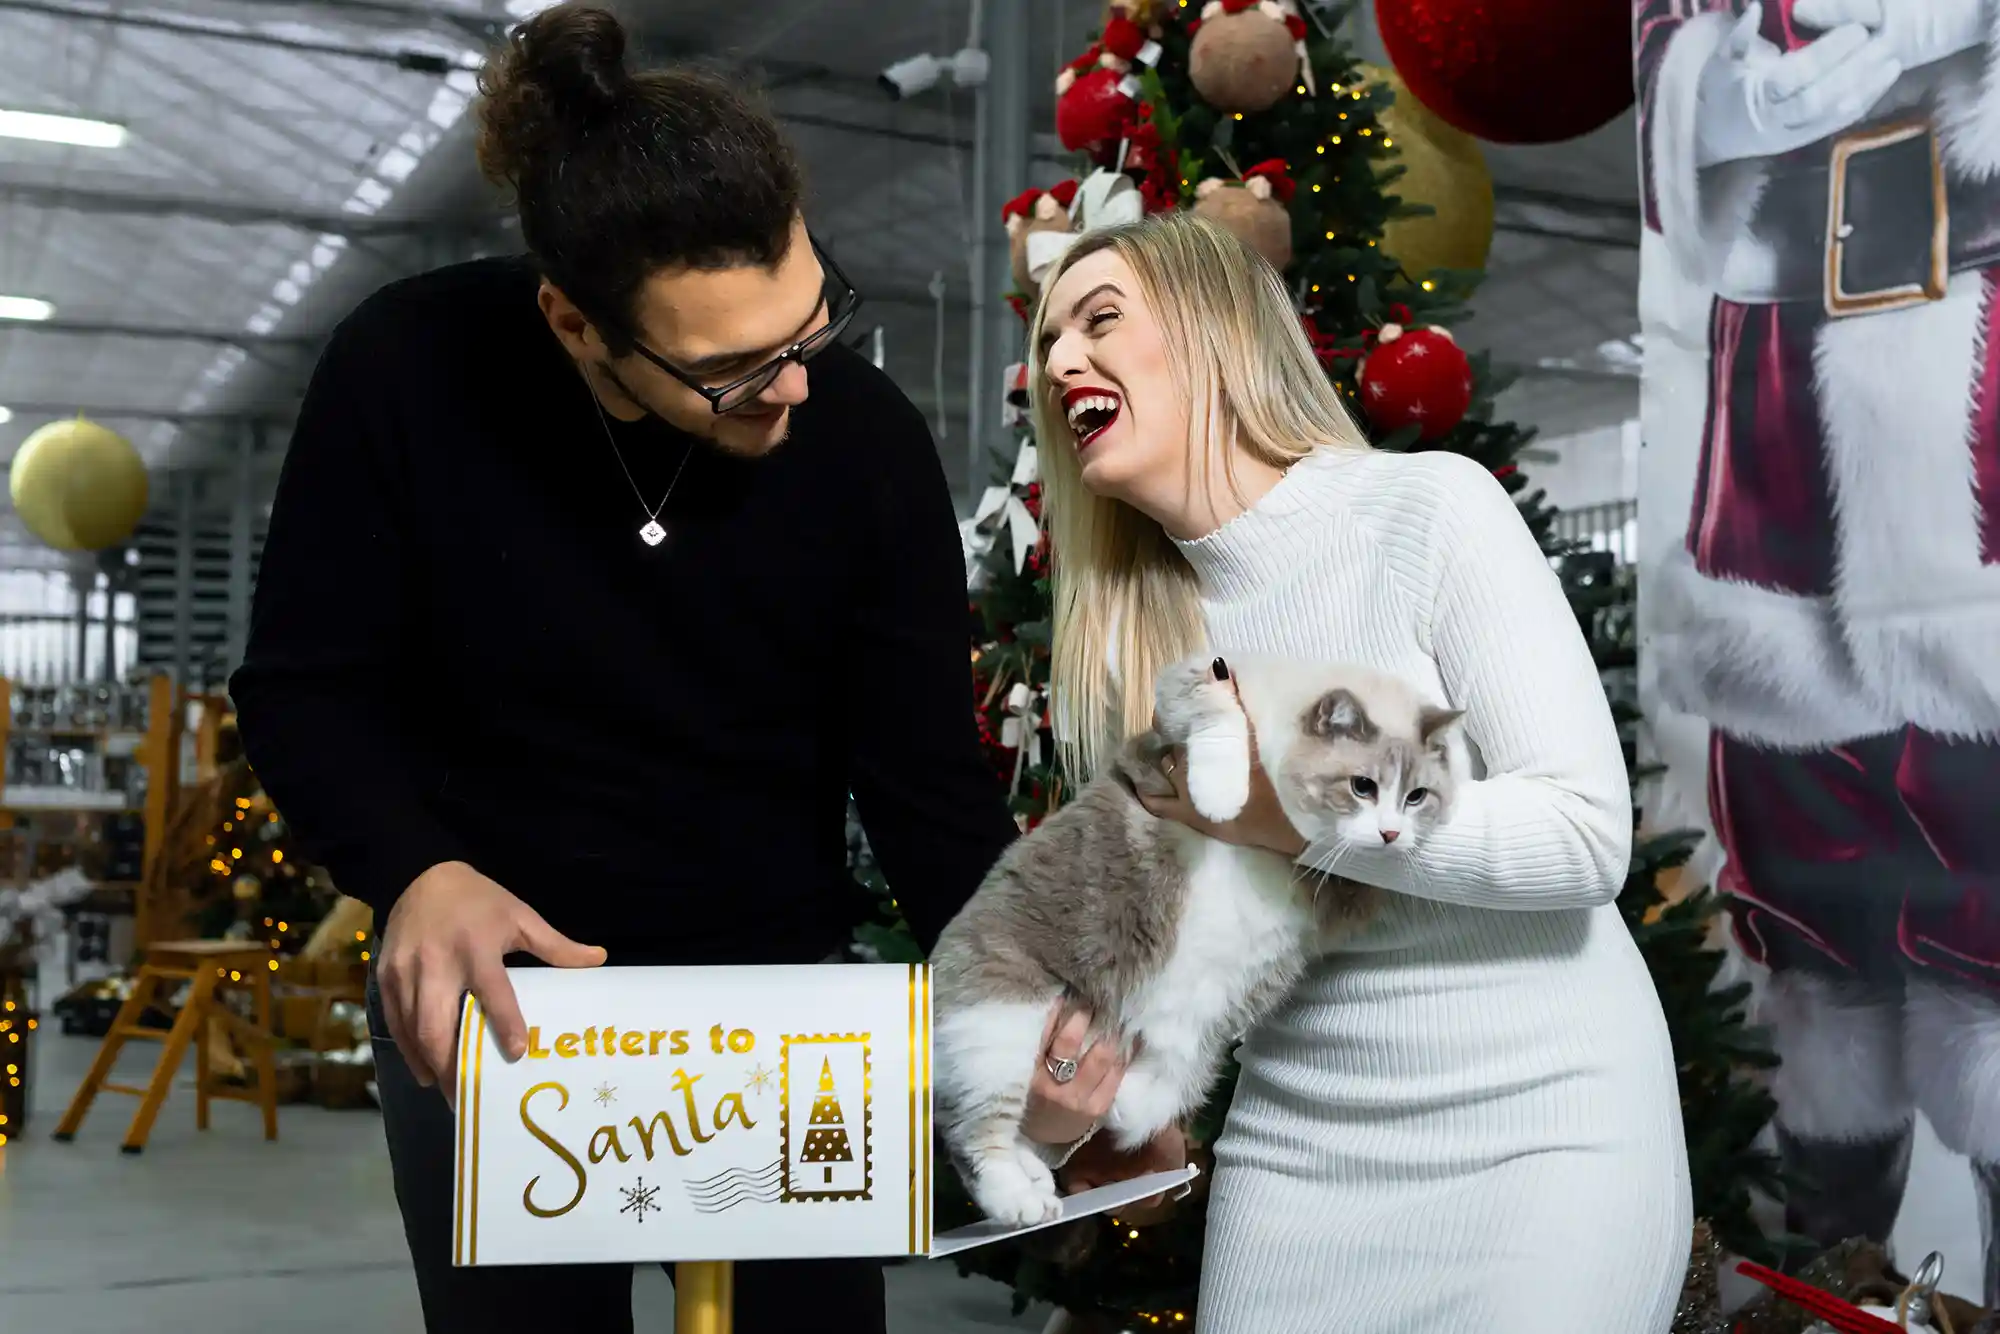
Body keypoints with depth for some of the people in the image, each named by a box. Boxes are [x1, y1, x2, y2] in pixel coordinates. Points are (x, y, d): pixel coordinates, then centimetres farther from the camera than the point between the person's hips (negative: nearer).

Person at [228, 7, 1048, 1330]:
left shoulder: (870, 442, -16)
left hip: (781, 996, 1)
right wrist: (415, 871, -29)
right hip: (485, 1002, 0)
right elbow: (304, 682, -10)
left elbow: (928, 775, -11)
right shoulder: (410, 370, -19)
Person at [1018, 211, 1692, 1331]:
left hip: (1545, 1121, -4)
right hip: (1298, 1143, 4)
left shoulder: (1428, 506, -12)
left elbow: (1587, 836, -17)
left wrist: (1300, 816, -23)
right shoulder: (1122, 631, 2)